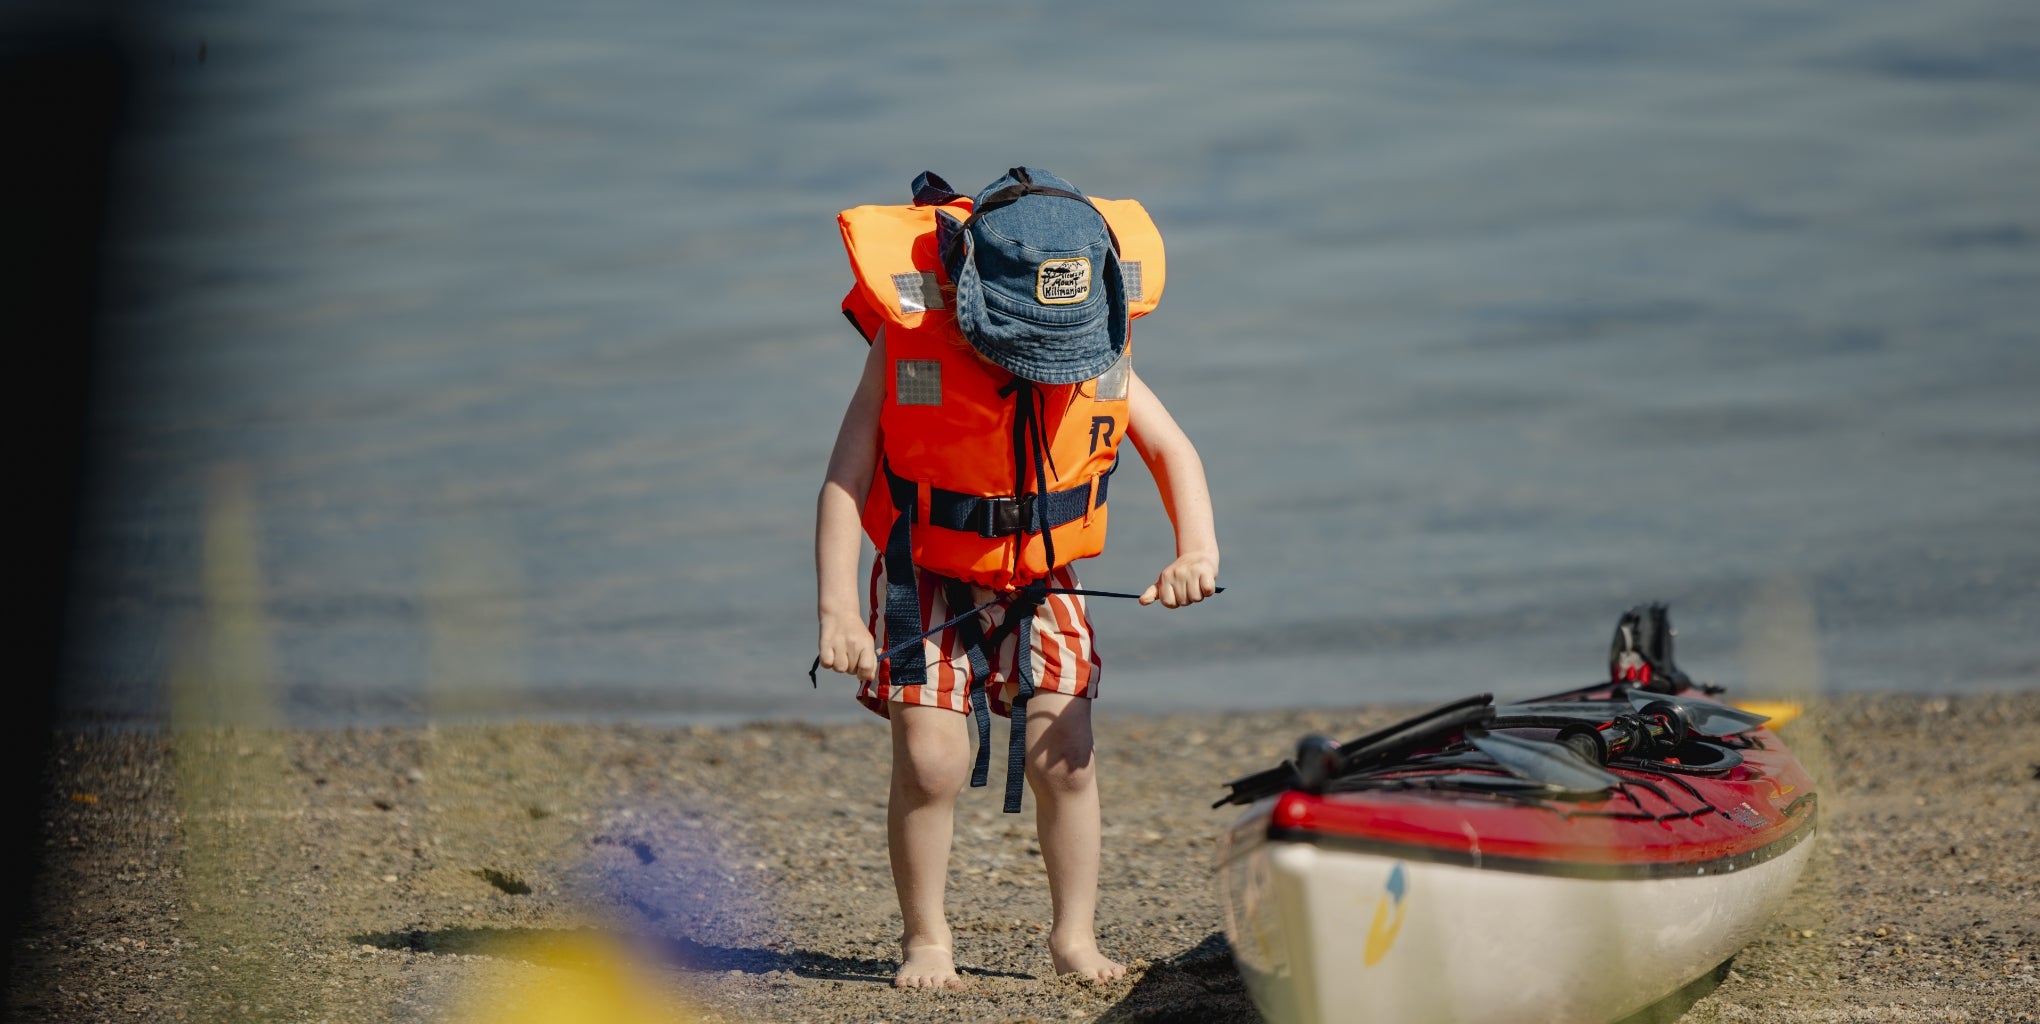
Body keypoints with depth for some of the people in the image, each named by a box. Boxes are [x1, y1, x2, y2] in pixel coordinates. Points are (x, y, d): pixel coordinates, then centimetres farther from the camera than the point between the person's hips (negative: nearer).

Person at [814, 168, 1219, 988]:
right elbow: (844, 481, -18)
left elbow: (1172, 451, -1)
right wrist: (837, 608, -26)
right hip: (928, 583, -2)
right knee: (931, 762, -13)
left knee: (1066, 758, -6)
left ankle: (1074, 935, 8)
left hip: (1040, 584, 3)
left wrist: (1197, 549, -20)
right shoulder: (908, 346, -23)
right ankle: (926, 939, 4)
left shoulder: (1098, 351, -13)